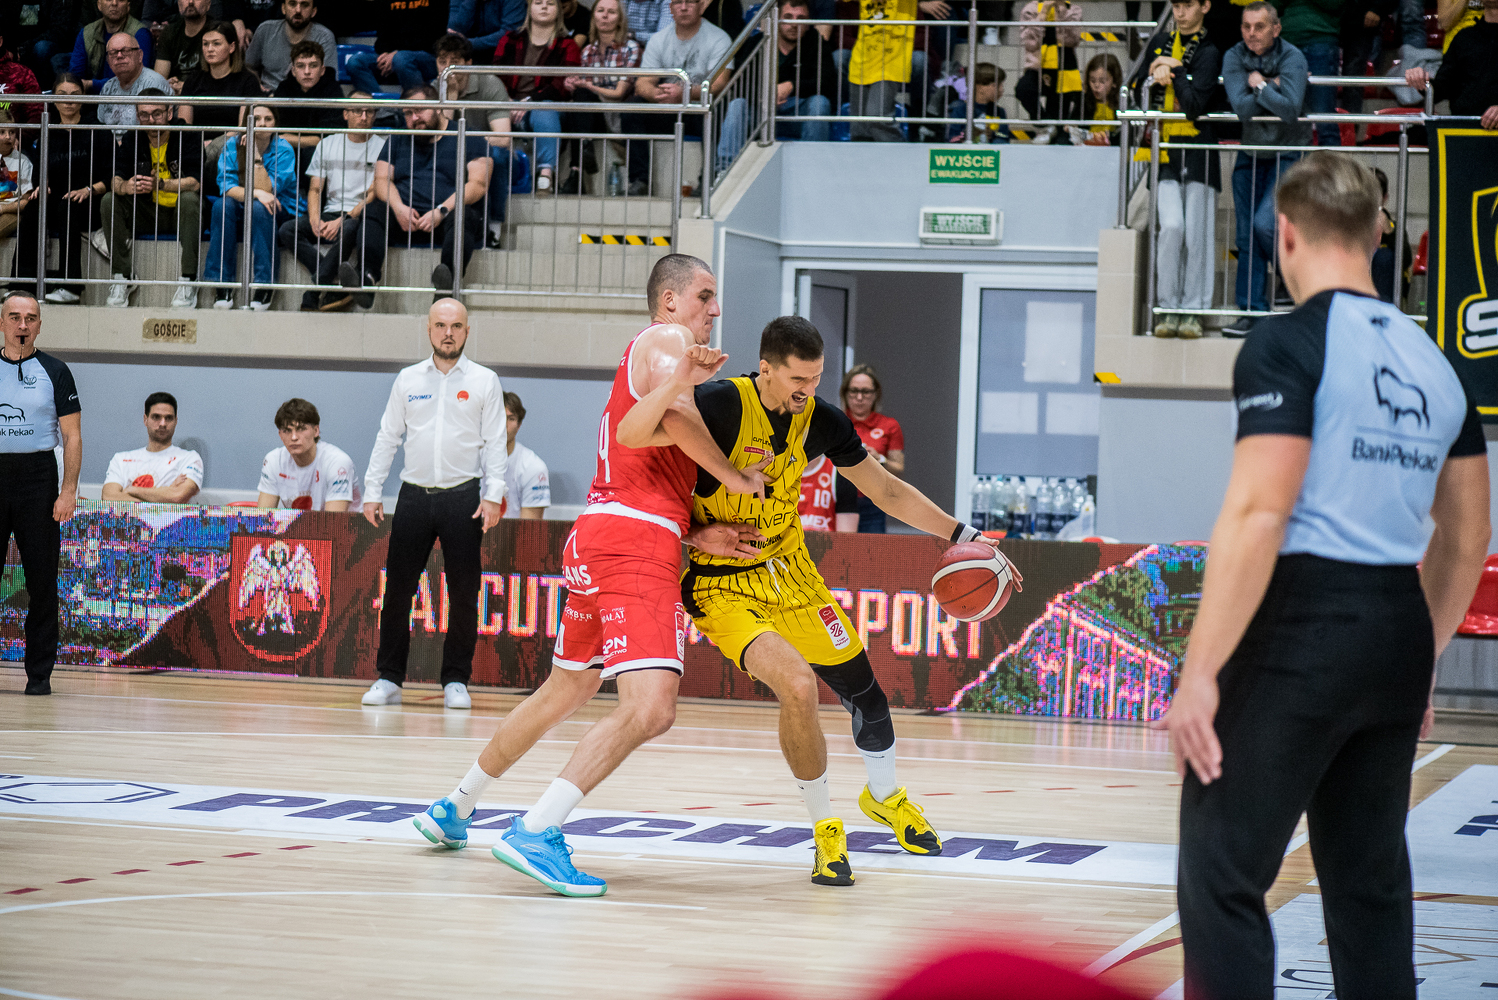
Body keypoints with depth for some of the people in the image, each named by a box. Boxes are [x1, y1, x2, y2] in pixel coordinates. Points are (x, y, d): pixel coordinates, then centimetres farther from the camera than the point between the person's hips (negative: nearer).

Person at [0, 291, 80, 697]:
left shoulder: (54, 372, 3)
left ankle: (39, 673, 4)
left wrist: (69, 490, -10)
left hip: (37, 475, -2)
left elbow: (72, 436, 1)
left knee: (42, 579, -2)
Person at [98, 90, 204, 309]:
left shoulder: (187, 137, -14)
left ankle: (187, 280, -31)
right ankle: (122, 277, -14)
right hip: (148, 215, 4)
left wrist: (161, 184, -43)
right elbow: (115, 179, -13)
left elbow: (195, 182, -26)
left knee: (189, 199, -35)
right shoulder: (132, 139, -2)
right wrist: (124, 186, -39)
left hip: (181, 214, -4)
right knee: (109, 201, -18)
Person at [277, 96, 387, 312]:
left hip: (362, 218, -4)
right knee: (288, 230, -22)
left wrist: (343, 220, -18)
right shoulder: (327, 144, 16)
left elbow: (374, 195, -5)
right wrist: (315, 220, -10)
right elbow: (315, 189, 11)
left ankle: (315, 292, -33)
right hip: (330, 214, 4)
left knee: (350, 228, -39)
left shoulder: (383, 146, 3)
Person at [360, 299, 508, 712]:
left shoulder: (485, 381, 5)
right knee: (397, 589, 0)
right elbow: (388, 436, 13)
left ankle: (456, 681, 8)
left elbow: (495, 442, 2)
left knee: (464, 592, -2)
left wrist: (493, 496, -8)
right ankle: (389, 678, 8)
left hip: (462, 497, -2)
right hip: (414, 494, 2)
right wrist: (372, 491, 6)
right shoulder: (408, 379, 10)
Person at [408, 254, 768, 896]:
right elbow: (677, 418, -20)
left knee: (565, 691, 26)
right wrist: (737, 478, -7)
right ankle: (536, 832, -27)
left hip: (598, 532, 10)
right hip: (635, 540, -10)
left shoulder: (642, 358, 29)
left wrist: (700, 535, 9)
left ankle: (453, 809, 37)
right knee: (650, 708, -21)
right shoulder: (667, 341, 0)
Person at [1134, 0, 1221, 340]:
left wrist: (1174, 70, -8)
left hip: (1198, 153, -2)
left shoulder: (1210, 51, -2)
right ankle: (1168, 309, -3)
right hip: (1165, 150, 2)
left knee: (1197, 233, -1)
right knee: (1172, 226, -12)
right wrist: (1154, 78, -3)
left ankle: (1192, 311, 8)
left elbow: (1195, 105, -15)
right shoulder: (1160, 42, 13)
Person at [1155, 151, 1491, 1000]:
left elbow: (1258, 517, -18)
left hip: (1301, 625, -7)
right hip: (1399, 635, 7)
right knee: (1369, 876, 14)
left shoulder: (1289, 345, -10)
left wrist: (1200, 673, -17)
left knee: (1221, 875, -4)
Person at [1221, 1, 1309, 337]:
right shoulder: (1234, 57, -3)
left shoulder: (1292, 58, -13)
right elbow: (1241, 107, -15)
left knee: (1265, 223, -19)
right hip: (1250, 154, 4)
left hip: (1287, 153, -4)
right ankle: (1252, 312, 8)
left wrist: (1260, 86, -16)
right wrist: (1272, 87, -16)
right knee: (1246, 234, 2)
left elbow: (1290, 109, -25)